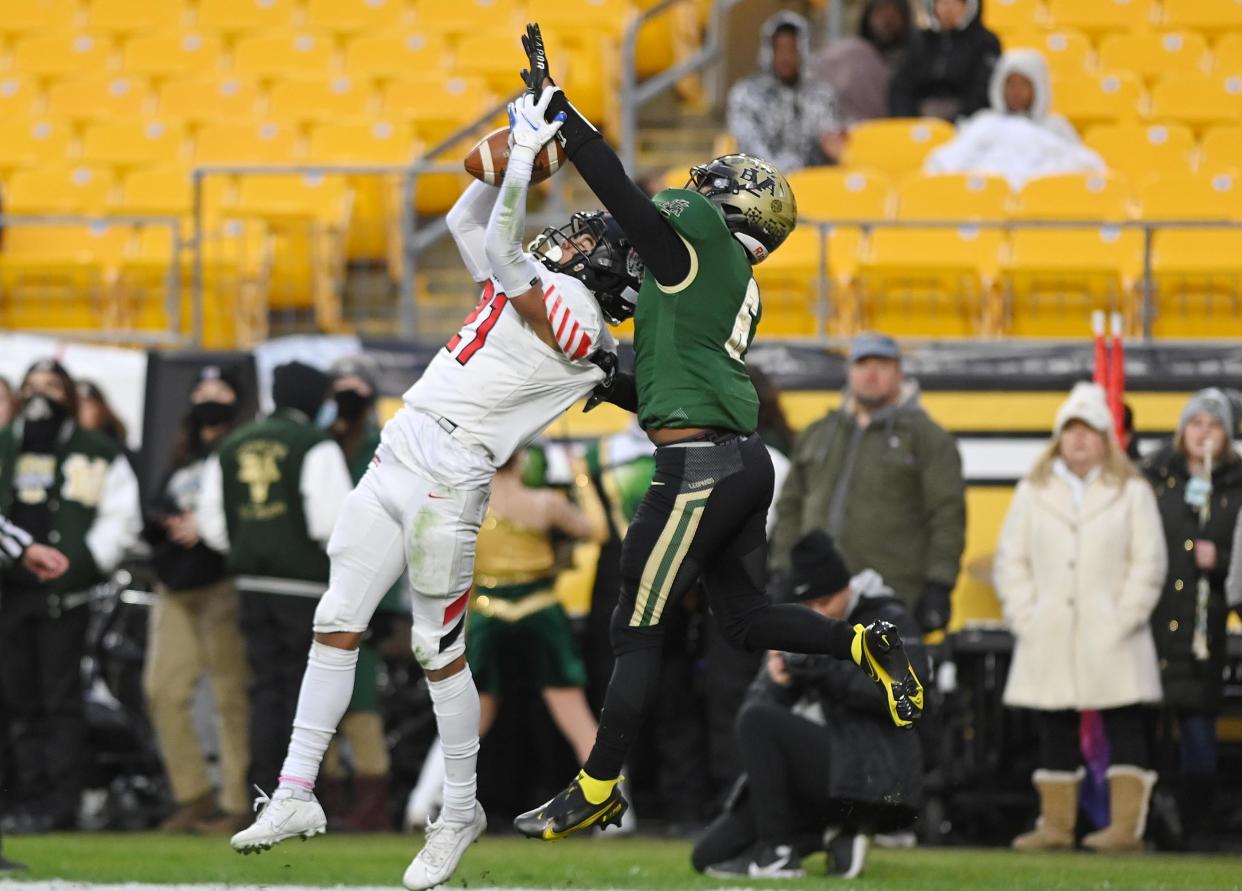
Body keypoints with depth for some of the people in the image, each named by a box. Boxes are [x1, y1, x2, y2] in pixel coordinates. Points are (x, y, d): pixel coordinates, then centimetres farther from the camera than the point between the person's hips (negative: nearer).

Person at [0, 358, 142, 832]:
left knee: (60, 699, -6)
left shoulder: (96, 453, 4)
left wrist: (84, 563, -8)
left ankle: (60, 803, -6)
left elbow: (121, 517, 3)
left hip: (64, 593, -4)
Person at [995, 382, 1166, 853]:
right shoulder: (1034, 492, 11)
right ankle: (1055, 824, 10)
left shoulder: (1131, 493, 4)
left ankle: (1126, 826, -5)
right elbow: (1011, 560, 10)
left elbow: (1149, 562, 0)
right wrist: (1024, 616, -1)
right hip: (1049, 639, 3)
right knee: (1054, 731, 5)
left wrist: (1124, 619, -9)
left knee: (1124, 727, -5)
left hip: (1110, 639, -3)